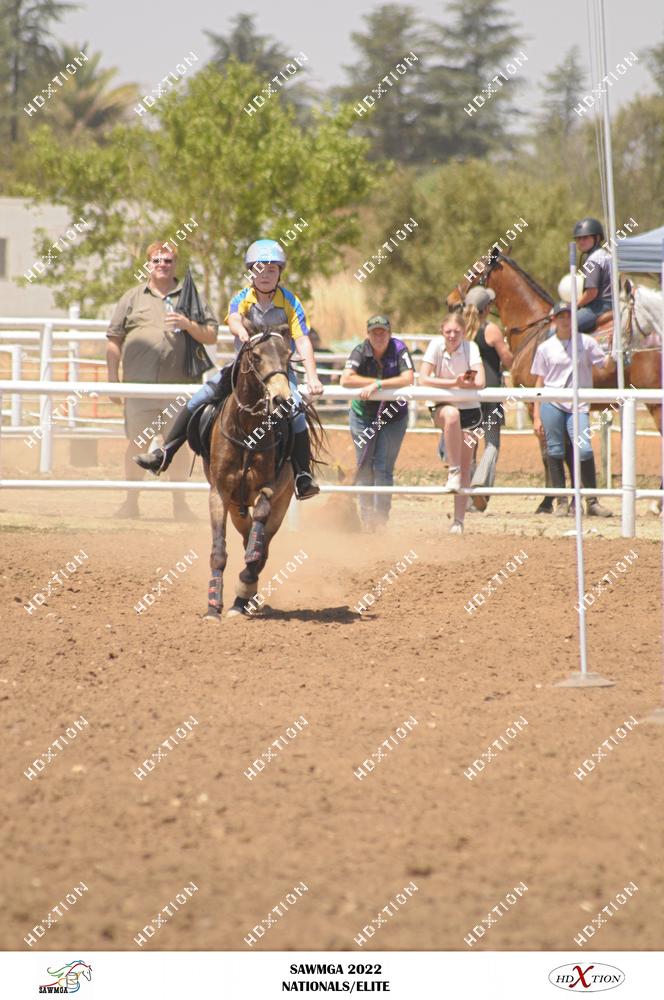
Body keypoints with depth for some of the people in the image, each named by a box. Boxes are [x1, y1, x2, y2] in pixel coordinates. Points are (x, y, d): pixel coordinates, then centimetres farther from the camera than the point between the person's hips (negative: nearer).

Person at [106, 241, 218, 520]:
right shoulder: (132, 298, 10)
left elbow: (211, 337, 6)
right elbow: (114, 341, 10)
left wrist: (187, 325, -12)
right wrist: (113, 379, 3)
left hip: (179, 385, 0)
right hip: (139, 383, 0)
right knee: (136, 444, 2)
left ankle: (179, 504, 15)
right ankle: (131, 503, 11)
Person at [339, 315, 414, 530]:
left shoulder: (399, 349, -13)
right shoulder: (360, 351, -13)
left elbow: (408, 378, -26)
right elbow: (346, 379, -26)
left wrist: (378, 385, -33)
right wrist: (376, 382, -29)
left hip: (393, 415, -1)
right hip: (363, 414, 1)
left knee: (383, 468, -5)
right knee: (365, 467, 3)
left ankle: (382, 517, 3)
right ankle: (367, 518, 14)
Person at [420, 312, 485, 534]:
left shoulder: (470, 347, -11)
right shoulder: (436, 345, -9)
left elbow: (480, 383, -22)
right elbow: (423, 379, -17)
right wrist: (454, 382, -22)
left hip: (469, 409, 1)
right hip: (442, 408, -1)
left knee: (465, 468, 1)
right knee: (452, 415, -39)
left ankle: (459, 520, 10)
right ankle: (453, 471, -30)